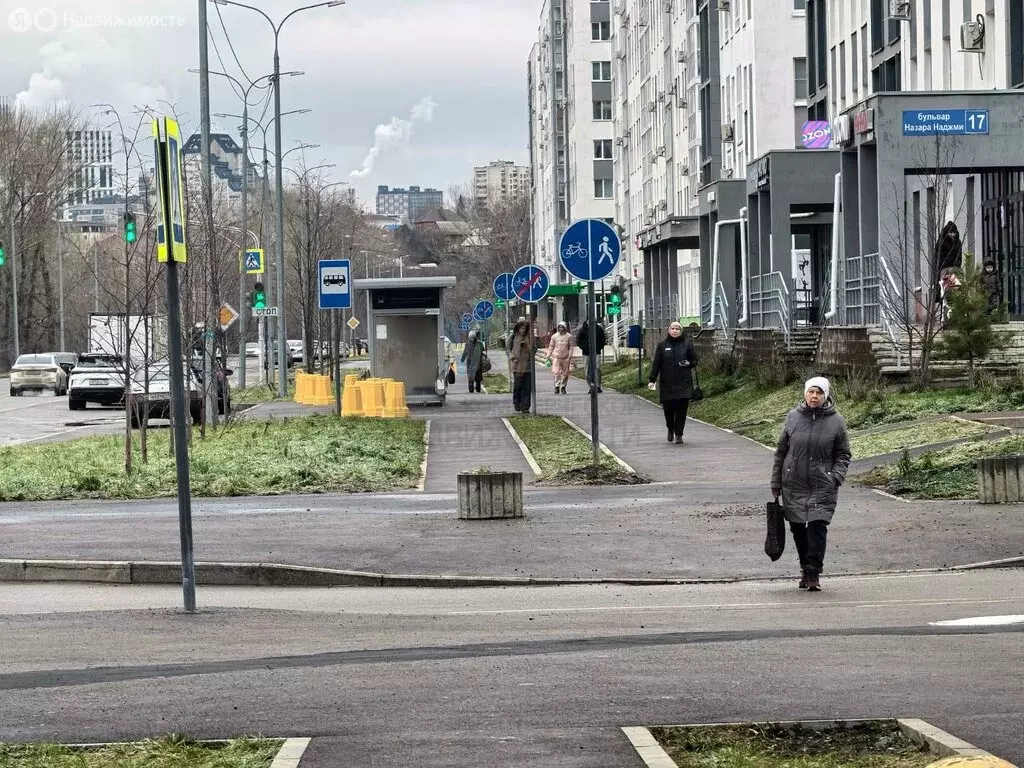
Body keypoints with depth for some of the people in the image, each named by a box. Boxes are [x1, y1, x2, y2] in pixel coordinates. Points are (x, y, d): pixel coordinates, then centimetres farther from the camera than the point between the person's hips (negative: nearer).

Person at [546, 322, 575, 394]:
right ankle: (557, 387, -10)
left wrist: (570, 356, -4)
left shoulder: (569, 336, 2)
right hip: (556, 357, 0)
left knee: (565, 373, 4)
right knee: (556, 372, -11)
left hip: (565, 357, 0)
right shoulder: (554, 336, 6)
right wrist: (548, 355, 7)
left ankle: (563, 387, 15)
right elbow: (551, 346, 12)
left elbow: (571, 347, 5)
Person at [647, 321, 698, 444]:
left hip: (683, 383, -1)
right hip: (667, 383, 1)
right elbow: (656, 363, 7)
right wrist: (652, 380, 0)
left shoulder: (687, 344, 5)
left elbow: (694, 361, 10)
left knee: (681, 408, -7)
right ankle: (670, 429, 30)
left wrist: (688, 364, -13)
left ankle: (678, 434, 2)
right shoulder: (663, 345, 8)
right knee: (668, 408, 3)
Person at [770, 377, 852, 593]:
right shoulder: (793, 417, 4)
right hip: (793, 485, 3)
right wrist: (776, 484, 9)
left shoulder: (836, 421, 0)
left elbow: (843, 455, 6)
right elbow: (781, 451, 10)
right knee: (798, 529, 8)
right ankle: (806, 569, 24)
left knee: (818, 527, -12)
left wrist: (837, 476, -10)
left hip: (822, 487, -2)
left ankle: (814, 573, -6)